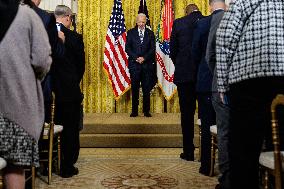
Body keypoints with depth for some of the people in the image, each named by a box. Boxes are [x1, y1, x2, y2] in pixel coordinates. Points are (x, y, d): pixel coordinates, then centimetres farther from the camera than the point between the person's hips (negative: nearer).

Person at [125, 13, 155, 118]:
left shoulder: (150, 33, 10)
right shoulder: (131, 33, 9)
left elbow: (153, 49, 4)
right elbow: (127, 48, 2)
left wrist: (144, 58, -11)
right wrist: (136, 58, -11)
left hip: (147, 64, 0)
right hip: (134, 64, 0)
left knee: (146, 89, 1)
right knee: (135, 88, 2)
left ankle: (146, 111, 8)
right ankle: (134, 111, 8)